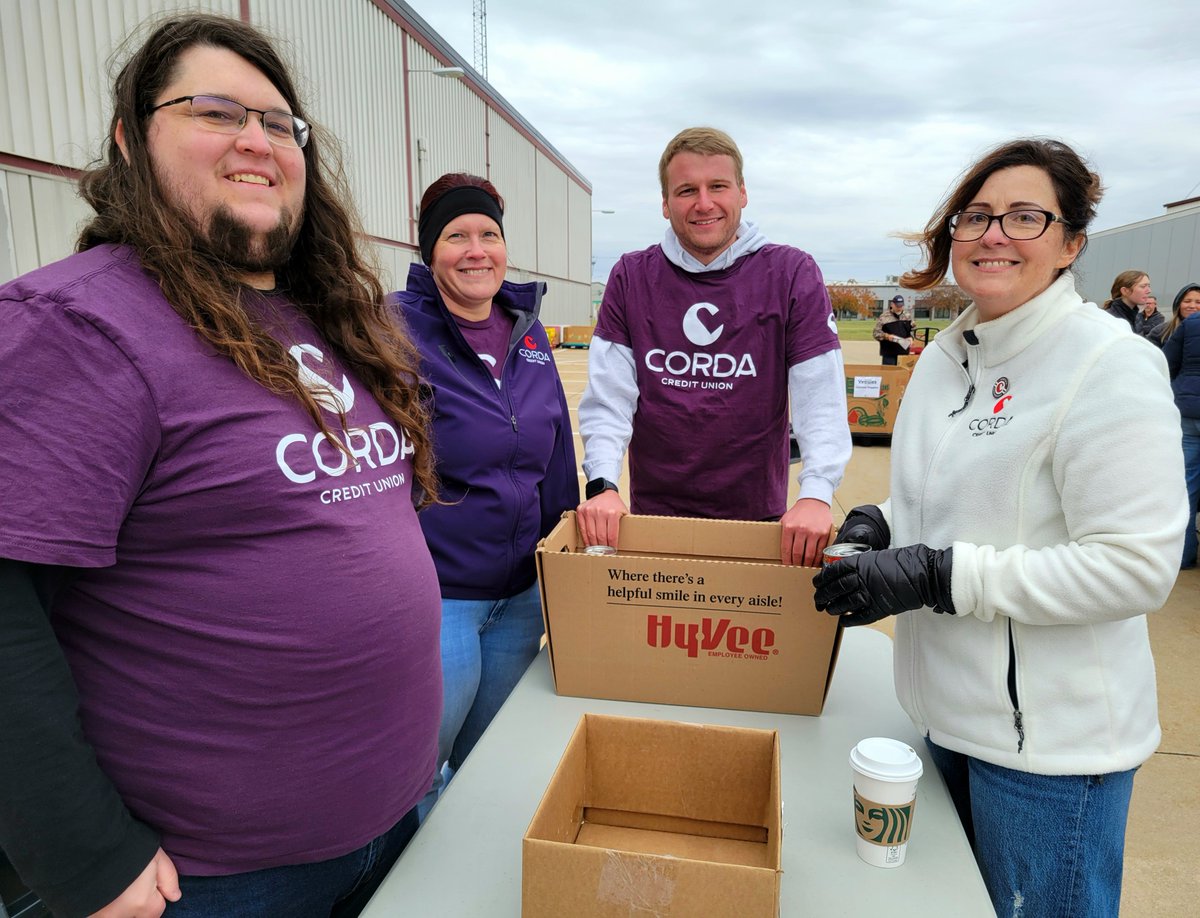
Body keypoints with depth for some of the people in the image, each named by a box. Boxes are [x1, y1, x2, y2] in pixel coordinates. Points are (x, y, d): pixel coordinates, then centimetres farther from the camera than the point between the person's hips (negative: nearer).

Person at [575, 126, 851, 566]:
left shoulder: (792, 274, -3)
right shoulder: (631, 277, 1)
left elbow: (821, 398, -11)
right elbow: (609, 395, -6)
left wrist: (816, 493, -26)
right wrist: (603, 485, -20)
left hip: (758, 517, -1)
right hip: (652, 514, 1)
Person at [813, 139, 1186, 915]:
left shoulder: (1110, 364, -17)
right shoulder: (944, 357, 6)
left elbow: (1137, 567, -22)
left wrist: (938, 576, -25)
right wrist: (883, 525, -3)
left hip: (1051, 738, -7)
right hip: (952, 711, 7)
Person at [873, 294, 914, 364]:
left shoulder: (908, 315, 10)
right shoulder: (884, 317, -6)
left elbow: (912, 330, 20)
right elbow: (876, 333, -4)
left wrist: (911, 338, -1)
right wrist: (887, 336, -19)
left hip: (904, 353, 5)